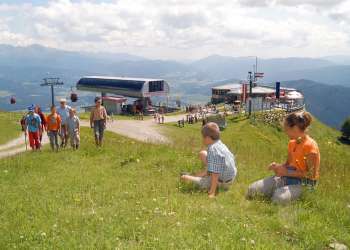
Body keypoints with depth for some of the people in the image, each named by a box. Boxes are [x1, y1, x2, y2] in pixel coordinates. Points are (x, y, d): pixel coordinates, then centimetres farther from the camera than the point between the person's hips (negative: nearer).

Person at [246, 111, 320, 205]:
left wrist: (287, 172, -18)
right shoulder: (292, 143, 8)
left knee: (279, 198, -37)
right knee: (253, 189, -12)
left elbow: (311, 175, -18)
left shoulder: (310, 145, -18)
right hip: (289, 177, 7)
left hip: (304, 183, -6)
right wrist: (277, 166, -5)